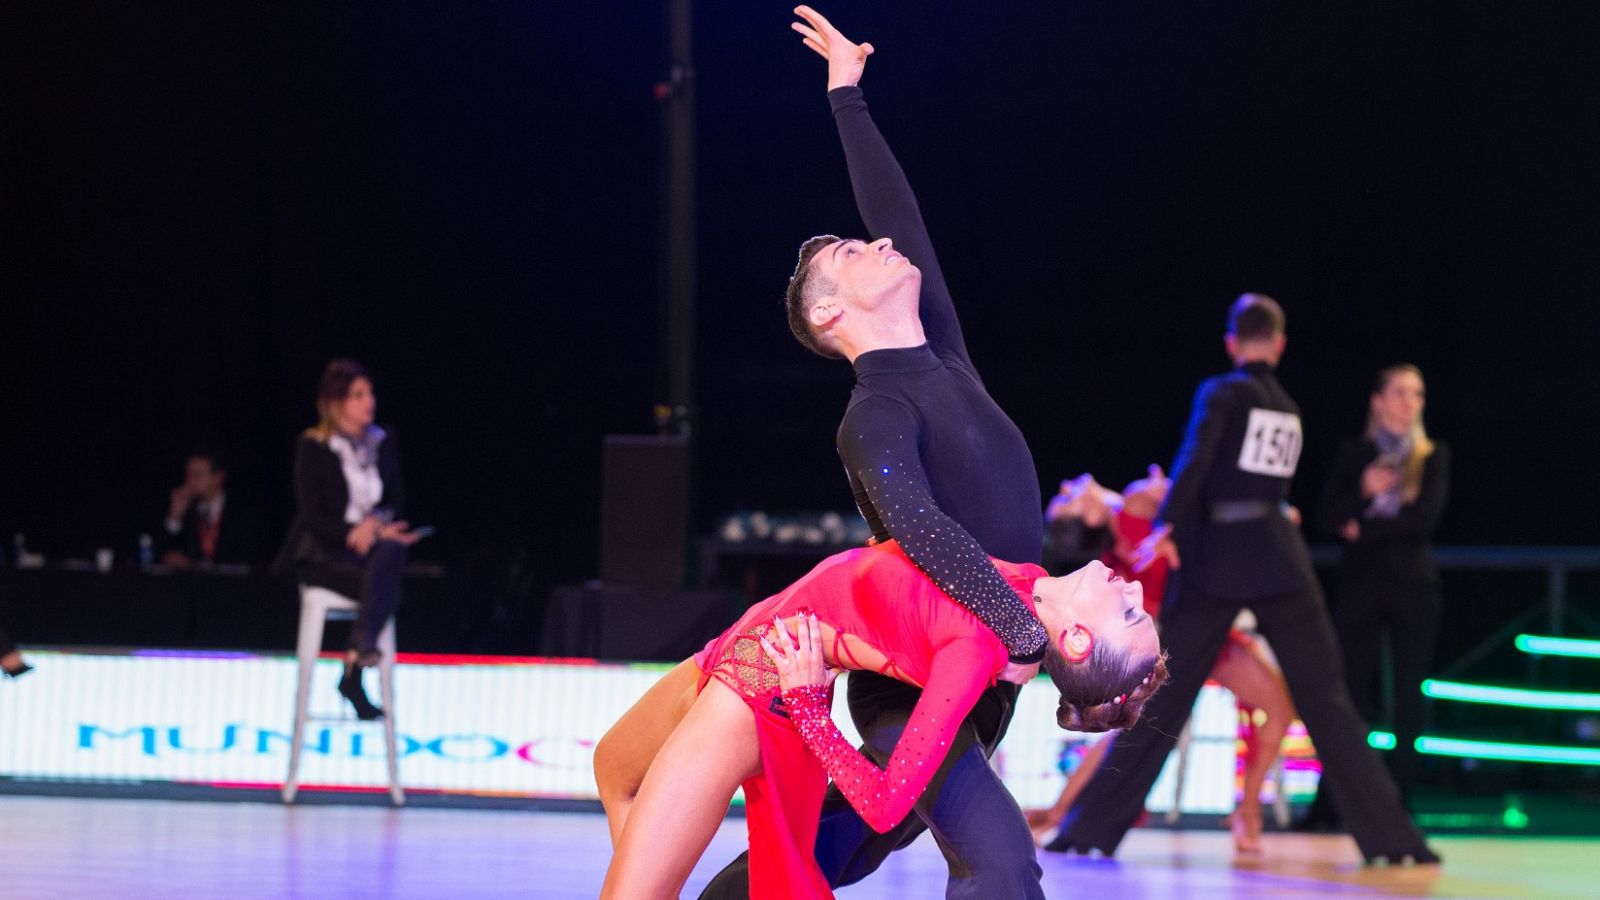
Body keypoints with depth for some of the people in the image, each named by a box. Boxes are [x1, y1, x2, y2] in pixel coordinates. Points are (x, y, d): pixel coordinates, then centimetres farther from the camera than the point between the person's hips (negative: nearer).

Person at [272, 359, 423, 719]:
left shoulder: (385, 443, 11)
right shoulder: (313, 447, -3)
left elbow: (397, 503, 11)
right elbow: (313, 516, -8)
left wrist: (377, 526, -12)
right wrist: (356, 532, -21)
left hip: (371, 545, 4)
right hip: (323, 553, -4)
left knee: (392, 552, -35)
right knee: (386, 587, -33)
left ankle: (360, 647, -38)